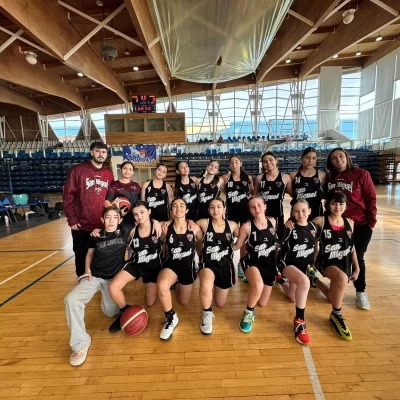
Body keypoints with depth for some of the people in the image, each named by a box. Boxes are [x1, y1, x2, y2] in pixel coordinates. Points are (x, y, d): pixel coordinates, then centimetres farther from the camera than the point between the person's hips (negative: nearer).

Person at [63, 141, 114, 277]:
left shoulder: (109, 174, 6)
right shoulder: (78, 170, -5)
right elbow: (68, 197, -6)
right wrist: (72, 220, -9)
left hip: (103, 226, 3)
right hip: (82, 226, -2)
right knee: (82, 257, 14)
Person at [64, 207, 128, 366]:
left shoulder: (124, 233, -6)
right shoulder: (96, 235, 1)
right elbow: (90, 254, 14)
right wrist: (87, 270, 3)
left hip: (113, 278, -1)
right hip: (94, 277, 1)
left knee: (111, 313, -7)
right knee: (71, 299, -24)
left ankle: (106, 297, 29)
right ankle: (80, 344, -10)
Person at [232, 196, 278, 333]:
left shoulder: (273, 221, -5)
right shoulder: (247, 226, -16)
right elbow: (237, 246, -5)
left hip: (270, 265, 4)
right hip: (252, 262, -4)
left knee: (262, 304, 13)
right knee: (258, 286, -39)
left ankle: (252, 281, 43)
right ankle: (249, 312, -7)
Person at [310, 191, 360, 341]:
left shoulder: (350, 223, 3)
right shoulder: (320, 221, -10)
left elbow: (352, 247, 11)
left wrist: (356, 268, 13)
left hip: (345, 264, 6)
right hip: (326, 262, -5)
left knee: (333, 298, 13)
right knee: (342, 278, -38)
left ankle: (315, 279, 44)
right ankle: (336, 315, -14)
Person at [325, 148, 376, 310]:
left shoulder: (361, 174, -8)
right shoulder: (329, 177, 2)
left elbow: (371, 199, -7)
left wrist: (372, 221, -9)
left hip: (360, 224, -2)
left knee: (357, 258, 8)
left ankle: (360, 292, 27)